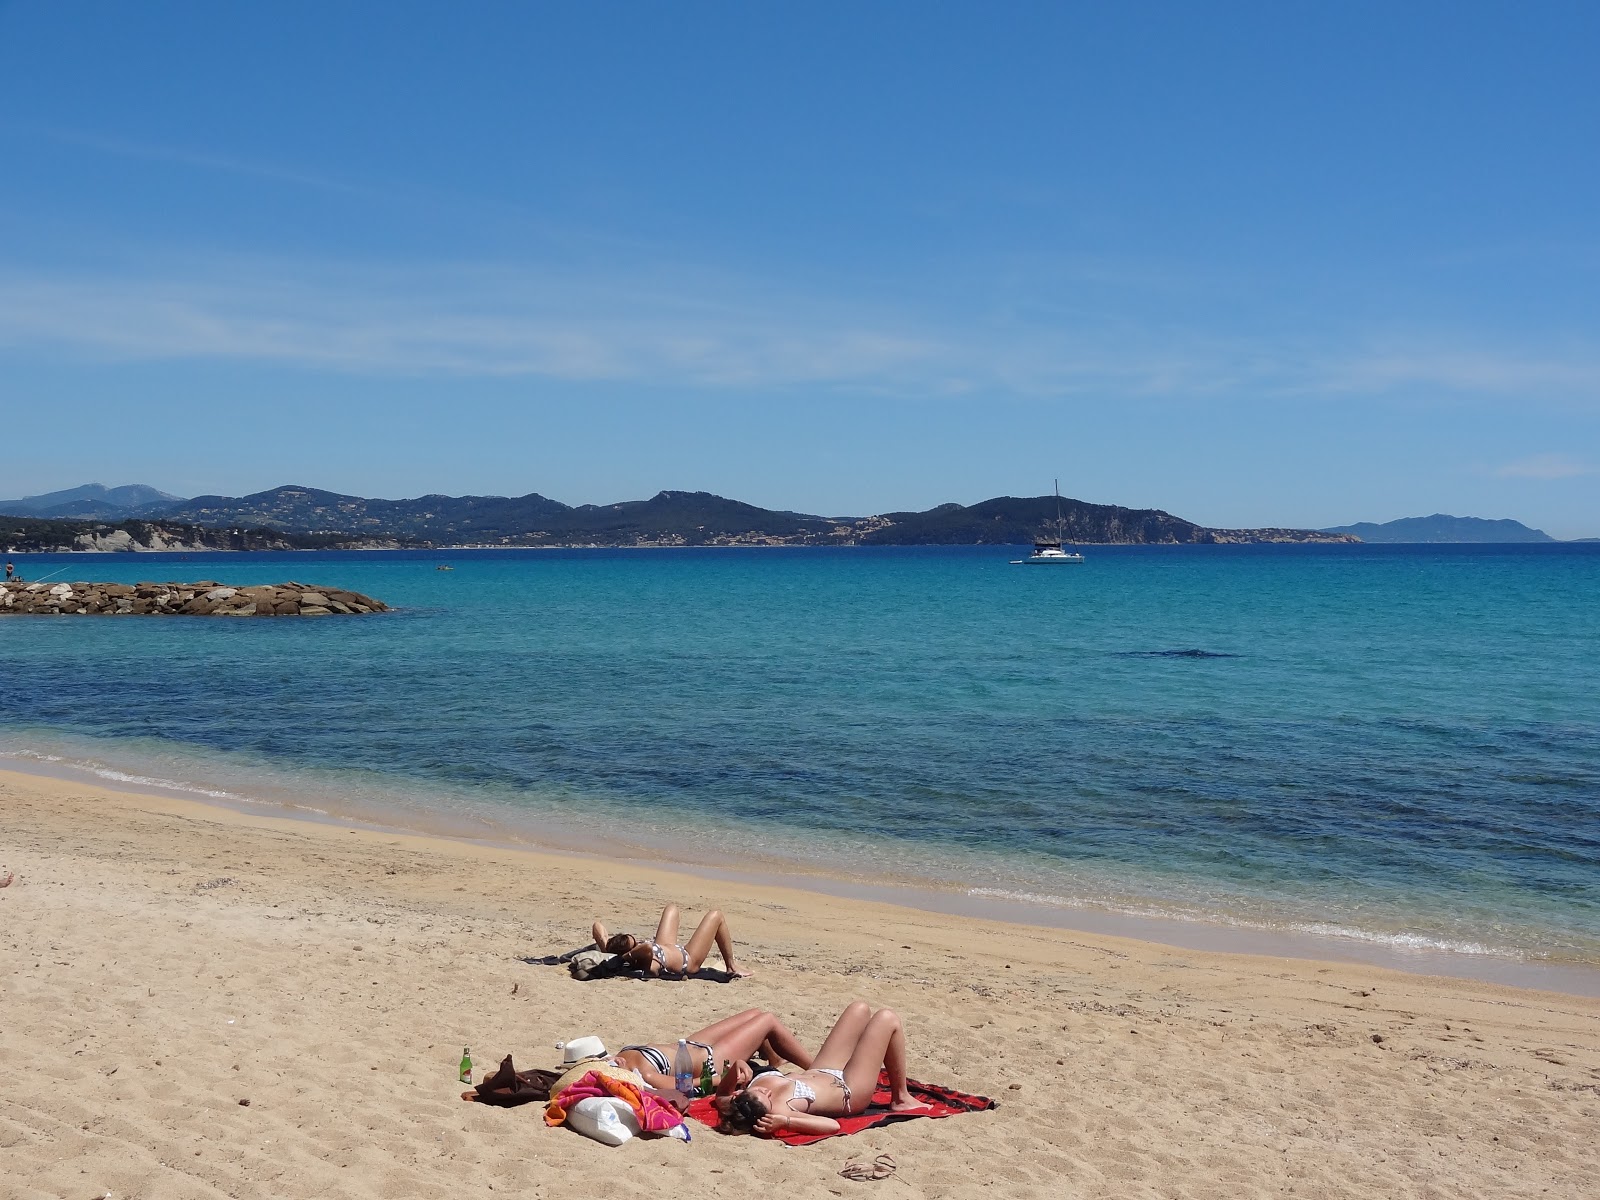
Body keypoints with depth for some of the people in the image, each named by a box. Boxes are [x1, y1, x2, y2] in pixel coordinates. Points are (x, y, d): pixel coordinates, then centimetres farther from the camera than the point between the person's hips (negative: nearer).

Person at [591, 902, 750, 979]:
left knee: (672, 908, 29)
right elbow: (648, 948, -67)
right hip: (688, 960, -7)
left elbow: (597, 925, -25)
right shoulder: (648, 966, -46)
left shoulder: (610, 950, -29)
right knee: (716, 916, 5)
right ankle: (731, 966, 24)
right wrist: (630, 955, -55)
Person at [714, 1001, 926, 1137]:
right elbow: (833, 1125, -46)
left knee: (861, 1008, 18)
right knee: (888, 1018, -1)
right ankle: (901, 1099, 19)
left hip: (818, 1073, 7)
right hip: (848, 1092, -7)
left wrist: (735, 1070, -30)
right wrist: (785, 1122, -60)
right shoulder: (780, 1111, -44)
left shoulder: (742, 1105, -27)